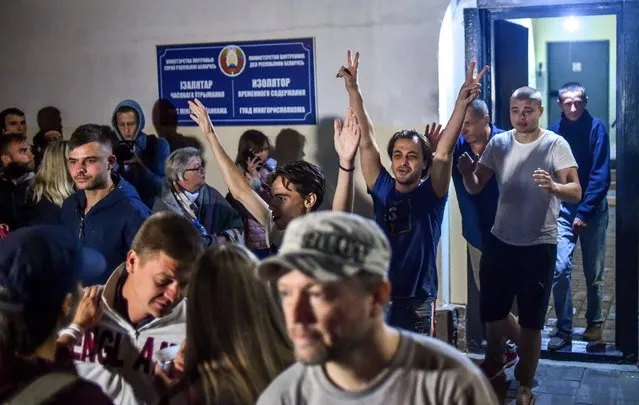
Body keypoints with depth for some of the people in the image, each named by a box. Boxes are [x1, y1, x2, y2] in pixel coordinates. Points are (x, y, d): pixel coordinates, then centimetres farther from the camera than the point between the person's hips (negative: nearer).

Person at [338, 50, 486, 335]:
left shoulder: (431, 194, -4)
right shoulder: (382, 188, 2)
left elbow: (444, 152, -17)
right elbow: (366, 141, -4)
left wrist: (462, 102, -31)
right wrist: (353, 90, -12)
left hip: (418, 300, -2)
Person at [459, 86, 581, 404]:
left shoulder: (555, 145, -12)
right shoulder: (498, 143, 1)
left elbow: (576, 192, -19)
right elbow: (475, 188, -1)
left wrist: (553, 187, -40)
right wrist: (467, 173, -24)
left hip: (539, 246, -4)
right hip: (500, 241, 4)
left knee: (530, 321, 4)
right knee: (491, 310, 16)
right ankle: (495, 359, 45)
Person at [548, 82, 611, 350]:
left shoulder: (596, 128, -8)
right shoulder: (554, 131, 0)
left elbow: (601, 175, -12)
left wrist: (584, 212, -16)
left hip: (593, 209, -1)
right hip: (563, 209, 1)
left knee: (594, 273, 9)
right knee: (560, 269, -10)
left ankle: (594, 323, 29)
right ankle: (563, 329, 2)